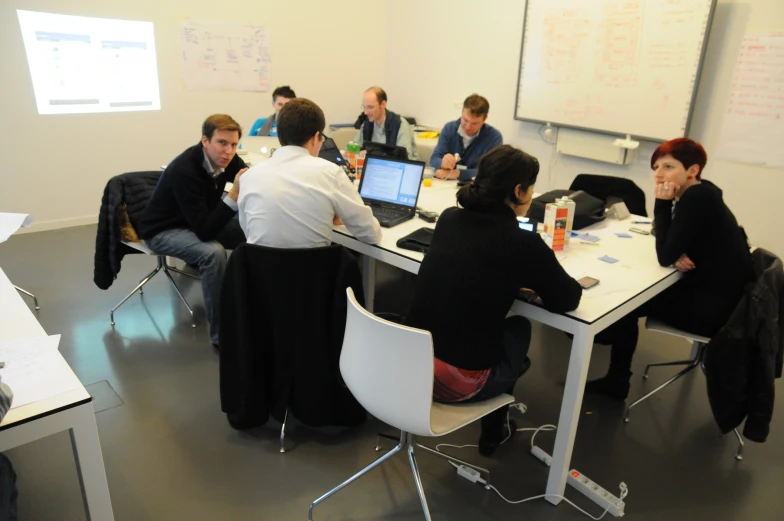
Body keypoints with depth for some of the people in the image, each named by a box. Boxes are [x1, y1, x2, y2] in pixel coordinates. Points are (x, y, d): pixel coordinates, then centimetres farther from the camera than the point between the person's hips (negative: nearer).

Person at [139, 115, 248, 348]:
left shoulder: (226, 159, -13)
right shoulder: (184, 171, -32)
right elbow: (205, 231, -36)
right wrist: (234, 195, -43)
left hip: (199, 221, 7)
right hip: (164, 230, -7)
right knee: (213, 252, -34)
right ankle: (221, 333, -21)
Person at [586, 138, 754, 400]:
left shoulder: (697, 199, -23)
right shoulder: (697, 193, 6)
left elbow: (665, 255, -23)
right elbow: (671, 247, 10)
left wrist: (663, 202, -21)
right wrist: (678, 256, -13)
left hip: (717, 306, -9)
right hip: (710, 291, 9)